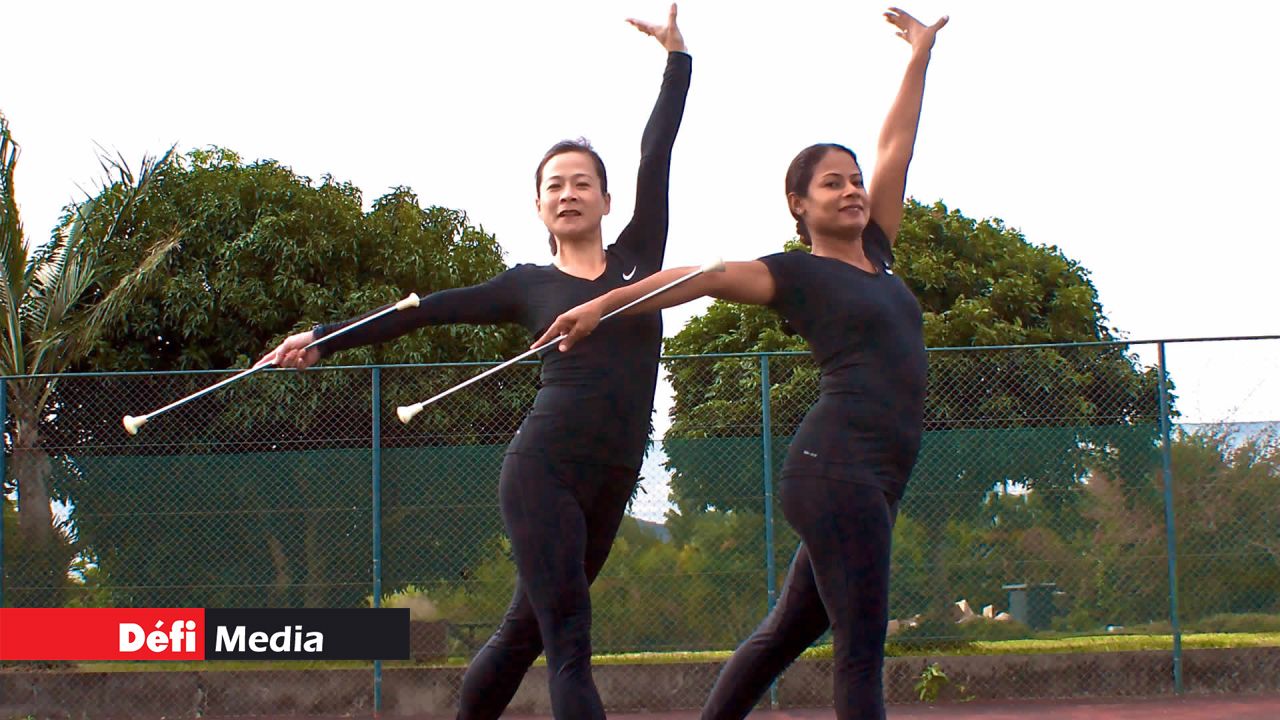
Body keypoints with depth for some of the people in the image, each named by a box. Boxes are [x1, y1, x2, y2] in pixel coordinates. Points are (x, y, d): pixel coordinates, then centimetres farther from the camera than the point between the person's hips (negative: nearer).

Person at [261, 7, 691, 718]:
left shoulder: (638, 256, 12)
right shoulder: (530, 286, 9)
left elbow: (657, 153, 10)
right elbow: (428, 309, 12)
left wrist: (678, 57, 8)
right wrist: (326, 338, 11)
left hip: (610, 484, 3)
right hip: (543, 470, -3)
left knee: (526, 629, 13)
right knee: (569, 643, -13)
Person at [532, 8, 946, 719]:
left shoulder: (875, 255, 20)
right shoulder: (797, 274, 1)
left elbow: (897, 148, 22)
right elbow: (700, 278, 1)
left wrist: (919, 56, 27)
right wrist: (599, 306, -3)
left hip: (874, 480, 8)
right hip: (837, 469, -8)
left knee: (786, 632, 12)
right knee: (861, 652, -12)